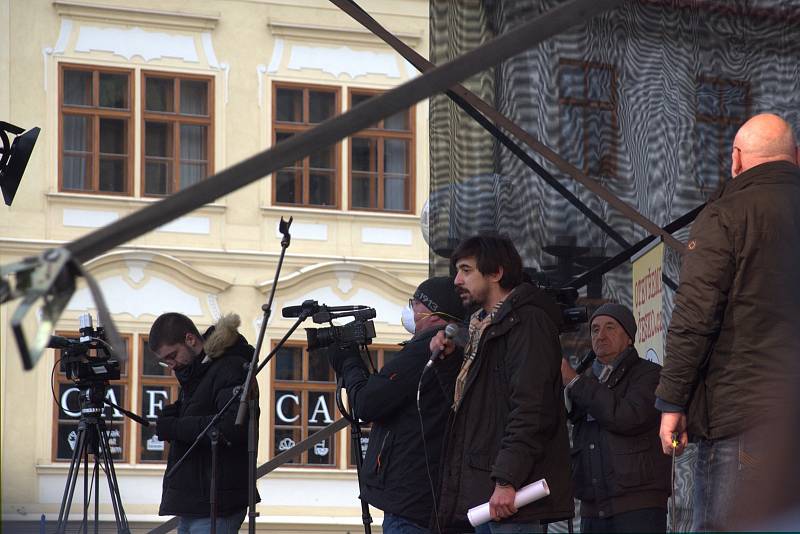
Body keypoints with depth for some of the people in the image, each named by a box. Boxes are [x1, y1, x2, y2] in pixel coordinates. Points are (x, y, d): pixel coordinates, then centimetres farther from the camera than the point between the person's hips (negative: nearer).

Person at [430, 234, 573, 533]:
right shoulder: (483, 326, 24)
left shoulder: (527, 321, -7)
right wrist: (450, 354, 10)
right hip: (483, 494, 10)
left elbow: (530, 409, -17)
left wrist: (506, 480, -24)